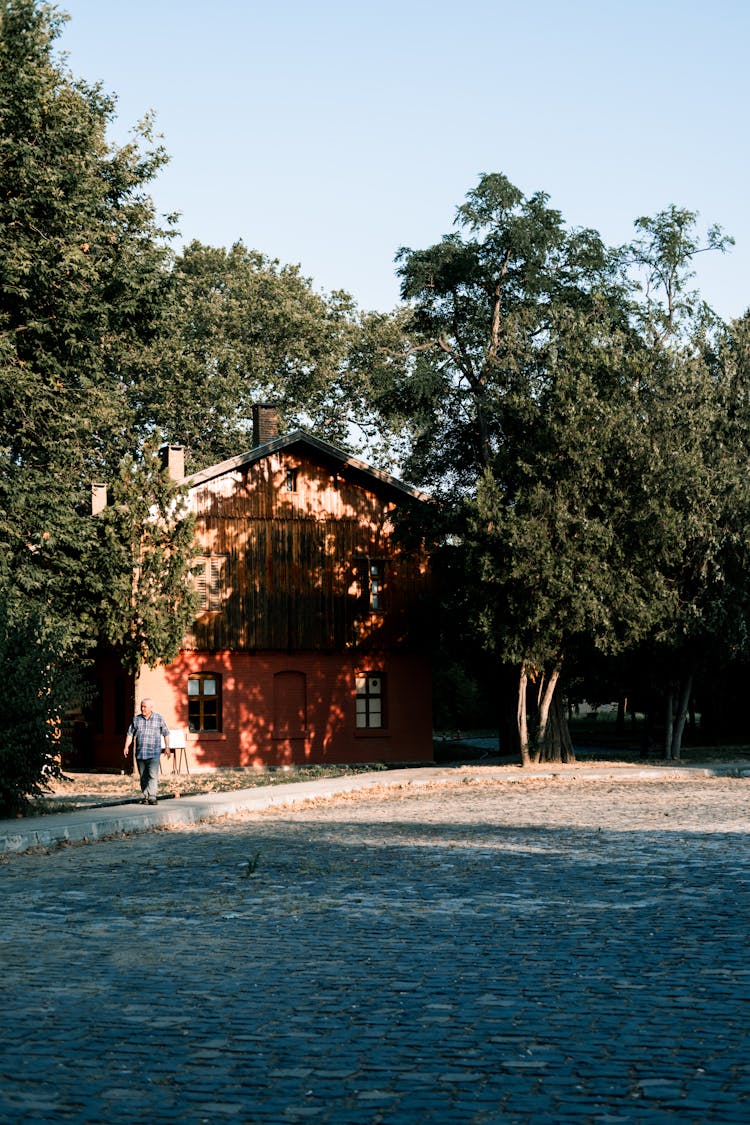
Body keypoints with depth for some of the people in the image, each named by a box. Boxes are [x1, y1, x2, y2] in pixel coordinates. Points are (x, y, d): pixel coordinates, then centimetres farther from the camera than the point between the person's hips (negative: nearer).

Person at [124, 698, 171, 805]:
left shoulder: (159, 718, 3)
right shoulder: (136, 719, 9)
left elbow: (166, 733, 8)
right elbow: (130, 734, 11)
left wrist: (167, 747, 3)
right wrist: (127, 747, 1)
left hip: (154, 753, -3)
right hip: (140, 754, 3)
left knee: (153, 775, -14)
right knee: (143, 777, 7)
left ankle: (152, 797, -18)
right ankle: (145, 797, 14)